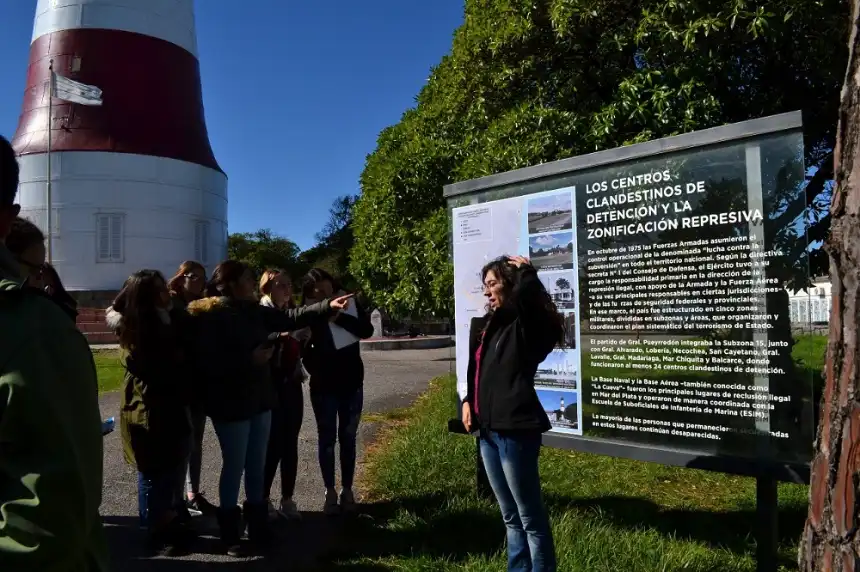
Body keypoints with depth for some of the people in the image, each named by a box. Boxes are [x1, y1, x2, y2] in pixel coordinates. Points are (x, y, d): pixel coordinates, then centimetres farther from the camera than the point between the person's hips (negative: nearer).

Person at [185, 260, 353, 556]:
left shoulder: (252, 311, 6)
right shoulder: (208, 316, -15)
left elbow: (290, 318, 7)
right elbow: (208, 364, -22)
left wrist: (328, 306, 0)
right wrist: (250, 359, -24)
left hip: (259, 400, 7)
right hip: (231, 405, -7)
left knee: (256, 467, 16)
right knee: (234, 468, 5)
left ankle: (258, 527, 31)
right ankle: (229, 535, 22)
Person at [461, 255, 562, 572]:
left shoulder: (527, 324, -11)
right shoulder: (487, 326, 14)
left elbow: (526, 295, -34)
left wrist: (525, 271, -15)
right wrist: (468, 401, 8)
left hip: (515, 430, -9)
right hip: (488, 430, 9)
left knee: (531, 517, 2)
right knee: (511, 516, 19)